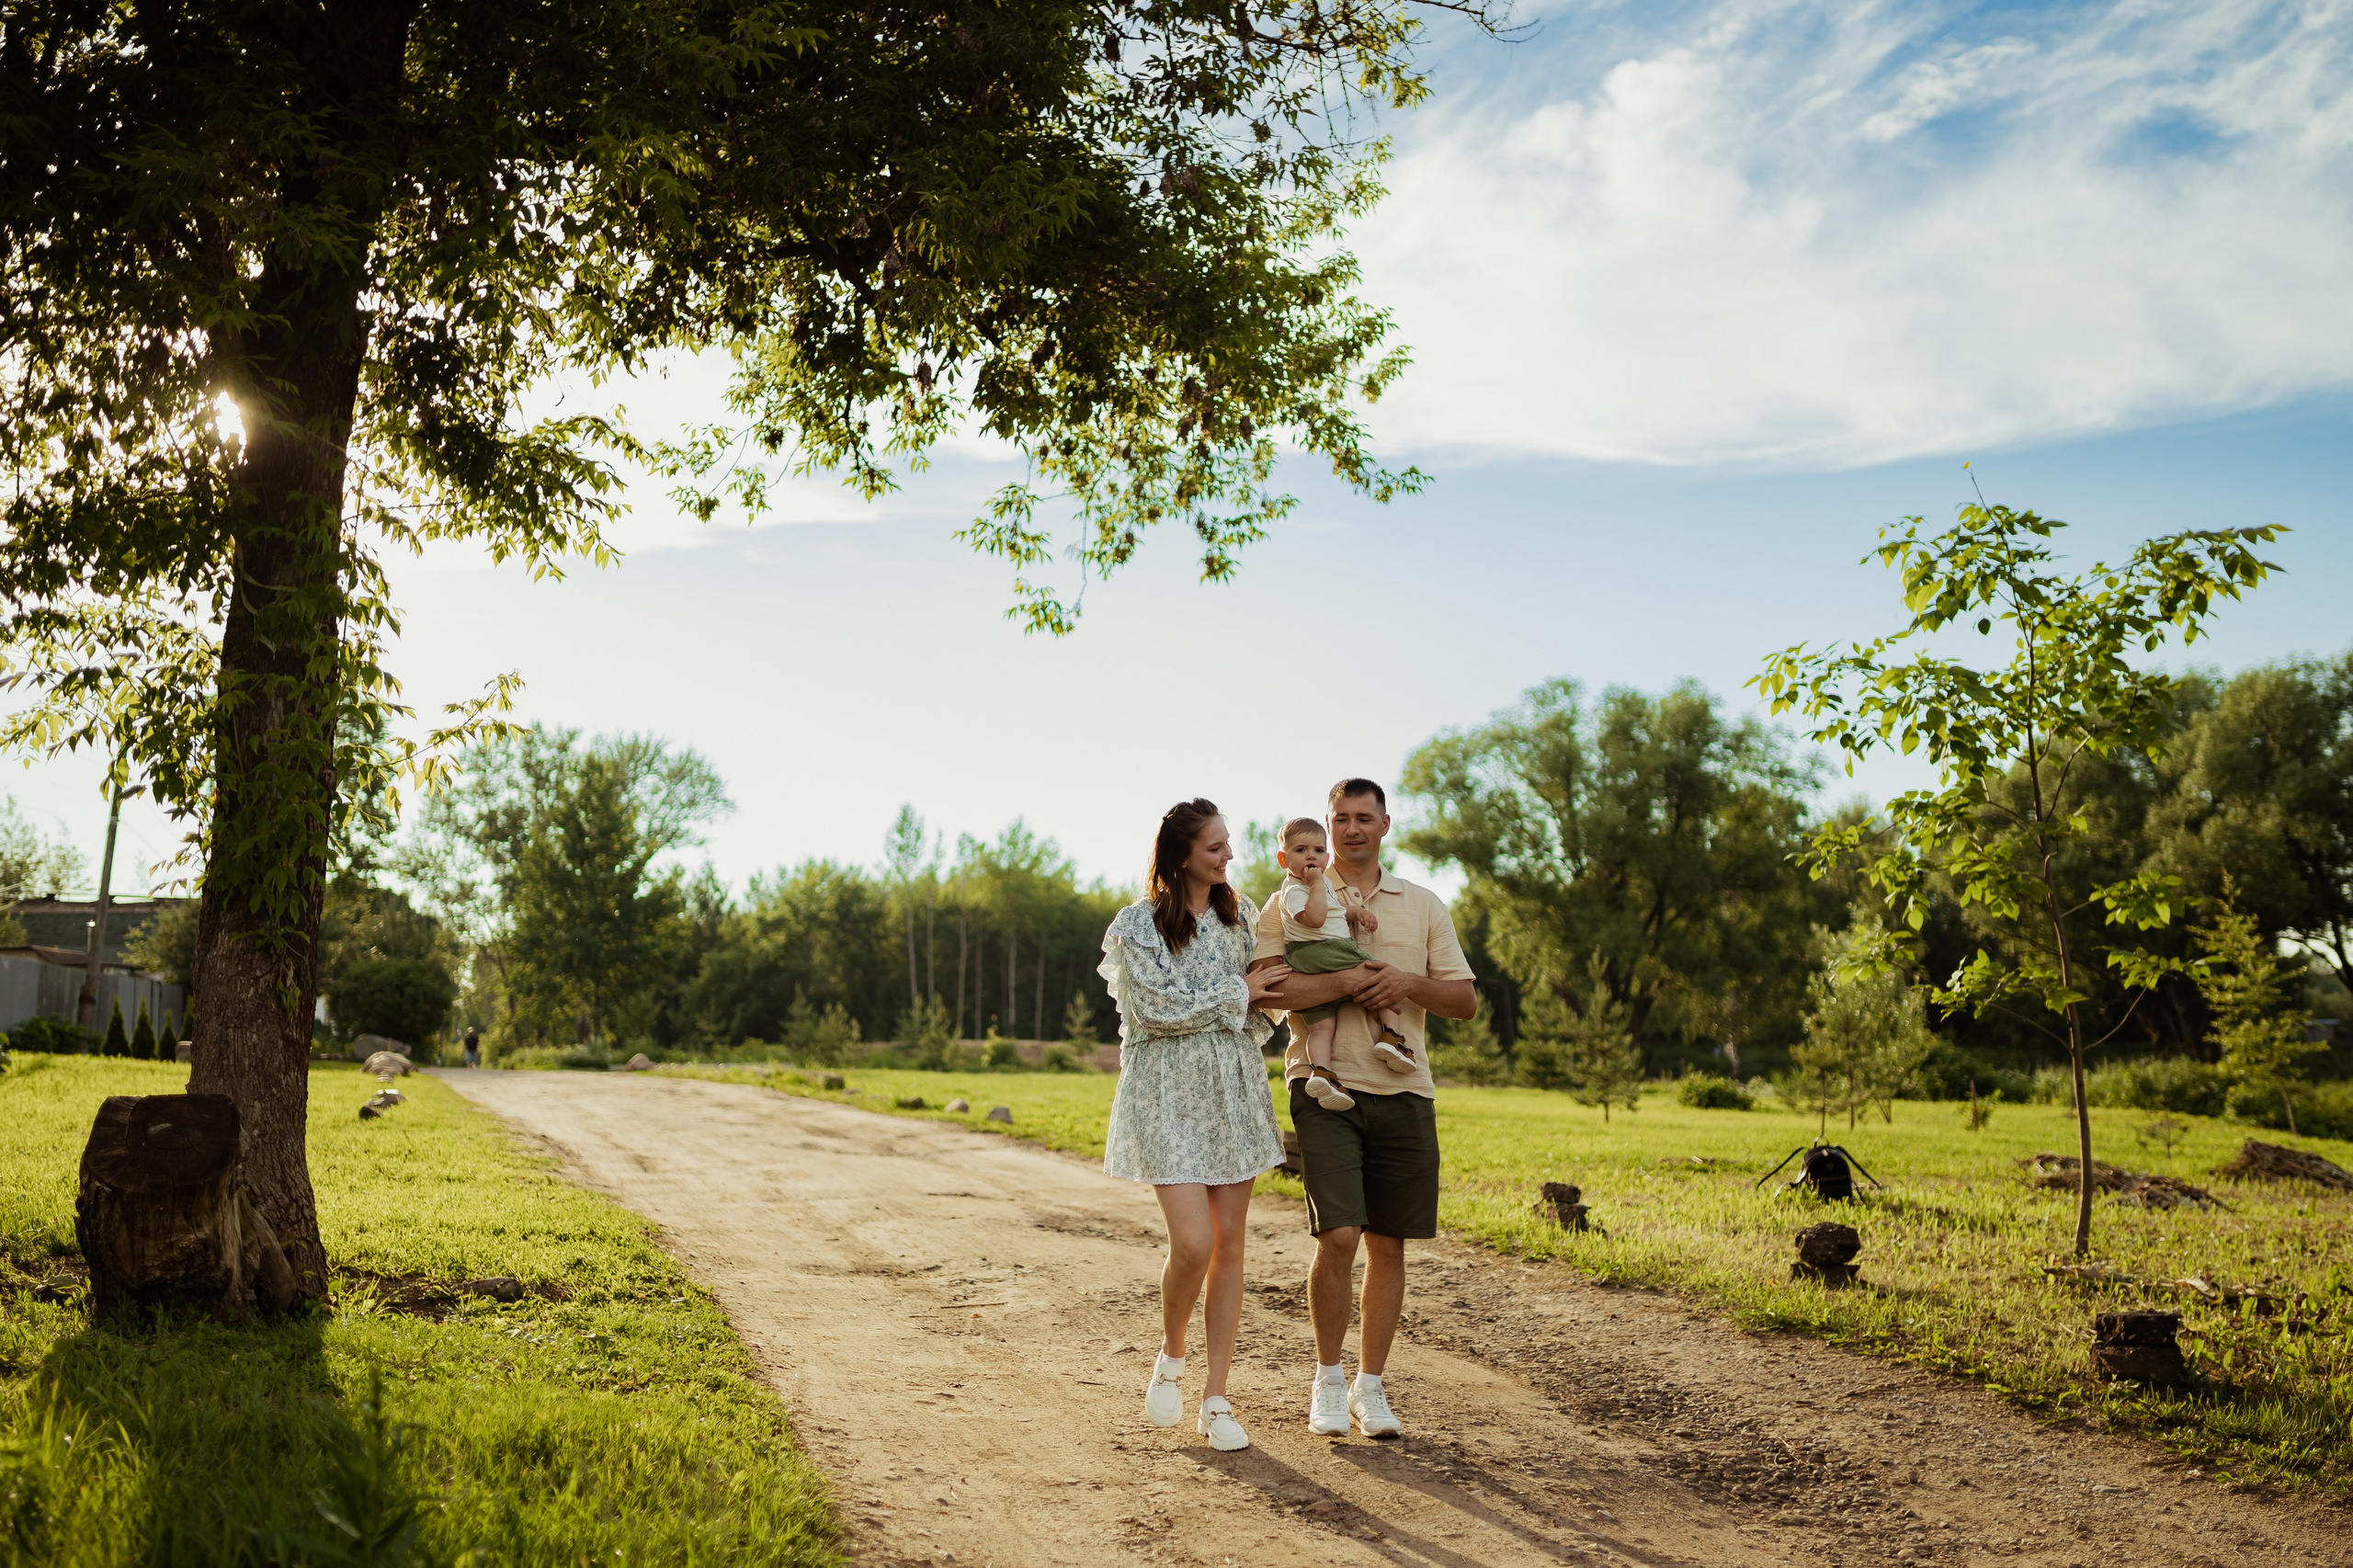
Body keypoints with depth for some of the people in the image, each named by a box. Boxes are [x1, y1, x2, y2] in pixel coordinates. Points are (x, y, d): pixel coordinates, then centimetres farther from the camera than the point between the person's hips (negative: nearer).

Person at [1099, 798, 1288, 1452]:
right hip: (1168, 1092, -5)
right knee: (1192, 1244, -14)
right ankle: (1170, 1356, 17)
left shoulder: (1239, 914, 10)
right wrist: (1237, 993, -9)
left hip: (1233, 1086, 5)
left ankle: (1216, 1400, 12)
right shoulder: (1138, 925, -7)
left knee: (1228, 1245, 3)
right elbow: (1159, 1007, -15)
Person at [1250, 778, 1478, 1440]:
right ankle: (1327, 1379, 9)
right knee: (1338, 1237, -13)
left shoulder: (1423, 906, 13)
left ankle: (1370, 1386, 21)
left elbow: (1465, 999, 9)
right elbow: (1266, 988, -11)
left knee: (1388, 1245, 6)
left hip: (1404, 1090, 3)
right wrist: (1351, 981, -15)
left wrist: (1408, 984, -9)